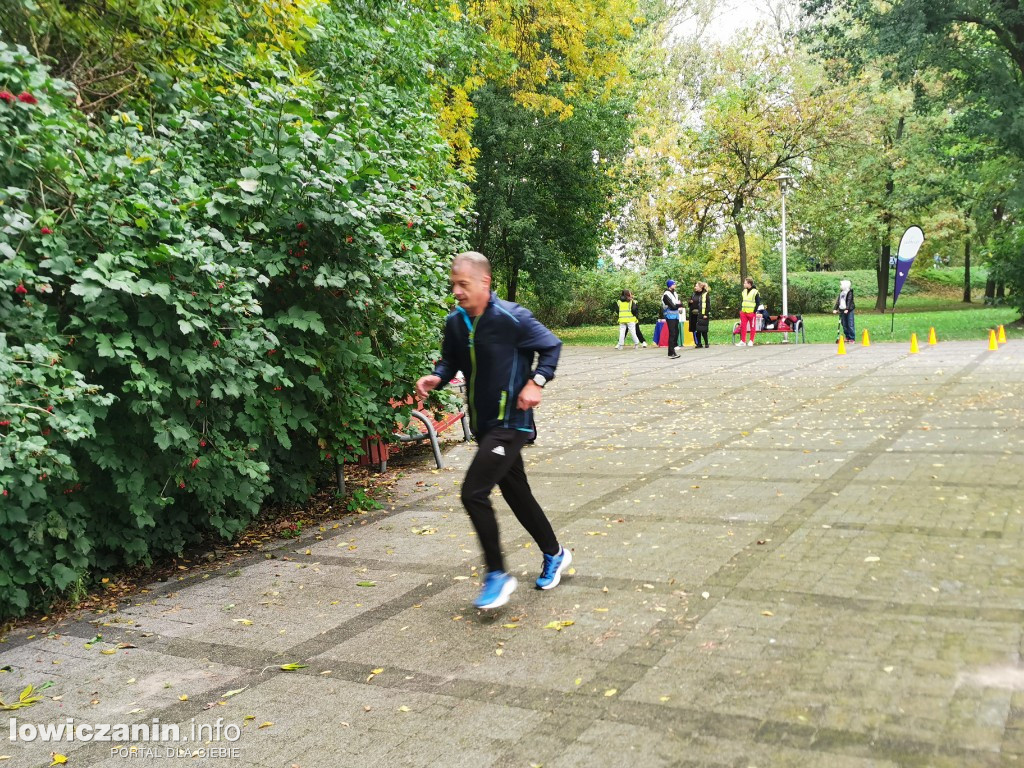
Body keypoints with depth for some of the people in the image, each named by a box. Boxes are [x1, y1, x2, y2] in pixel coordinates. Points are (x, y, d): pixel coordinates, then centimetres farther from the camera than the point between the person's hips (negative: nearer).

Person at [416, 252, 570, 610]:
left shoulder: (512, 318, -16)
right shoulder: (455, 323, 2)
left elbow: (551, 346, -5)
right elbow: (451, 360, 16)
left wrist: (535, 382, -18)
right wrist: (436, 378, -5)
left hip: (510, 423, -7)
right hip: (482, 423, 7)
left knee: (474, 492, -16)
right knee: (517, 495, 18)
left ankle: (497, 574, 0)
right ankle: (555, 554, 39)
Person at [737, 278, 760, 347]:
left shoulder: (755, 292, -5)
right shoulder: (744, 291, 14)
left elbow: (757, 302, -5)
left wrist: (755, 311, -11)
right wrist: (740, 309, 11)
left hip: (751, 313, -6)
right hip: (743, 312, 6)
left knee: (752, 327, 2)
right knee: (743, 326, 3)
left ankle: (751, 341, 8)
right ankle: (743, 341, 7)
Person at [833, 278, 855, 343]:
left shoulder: (850, 292, -4)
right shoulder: (841, 293, 14)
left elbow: (849, 301, -14)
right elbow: (838, 301, 12)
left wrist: (847, 309, -25)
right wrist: (835, 309, 2)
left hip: (849, 310, -6)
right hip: (842, 311, 6)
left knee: (850, 325, -6)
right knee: (844, 325, 7)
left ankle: (852, 338, -2)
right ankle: (847, 337, 16)